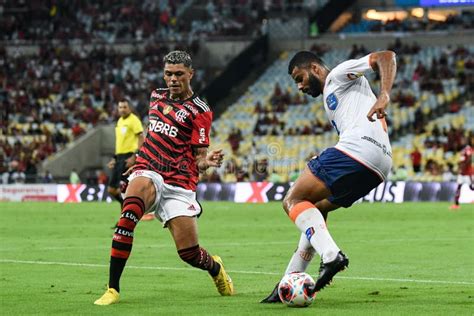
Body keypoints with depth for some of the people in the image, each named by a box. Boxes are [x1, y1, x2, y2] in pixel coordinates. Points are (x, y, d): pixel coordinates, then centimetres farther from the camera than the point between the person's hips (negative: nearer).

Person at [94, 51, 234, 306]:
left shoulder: (199, 111, -2)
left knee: (189, 253, -6)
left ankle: (215, 267, 36)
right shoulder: (156, 96, 13)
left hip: (179, 184, -2)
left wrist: (207, 161, -26)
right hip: (148, 172, 2)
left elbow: (199, 158, -6)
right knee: (131, 209, -33)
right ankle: (112, 289, -32)